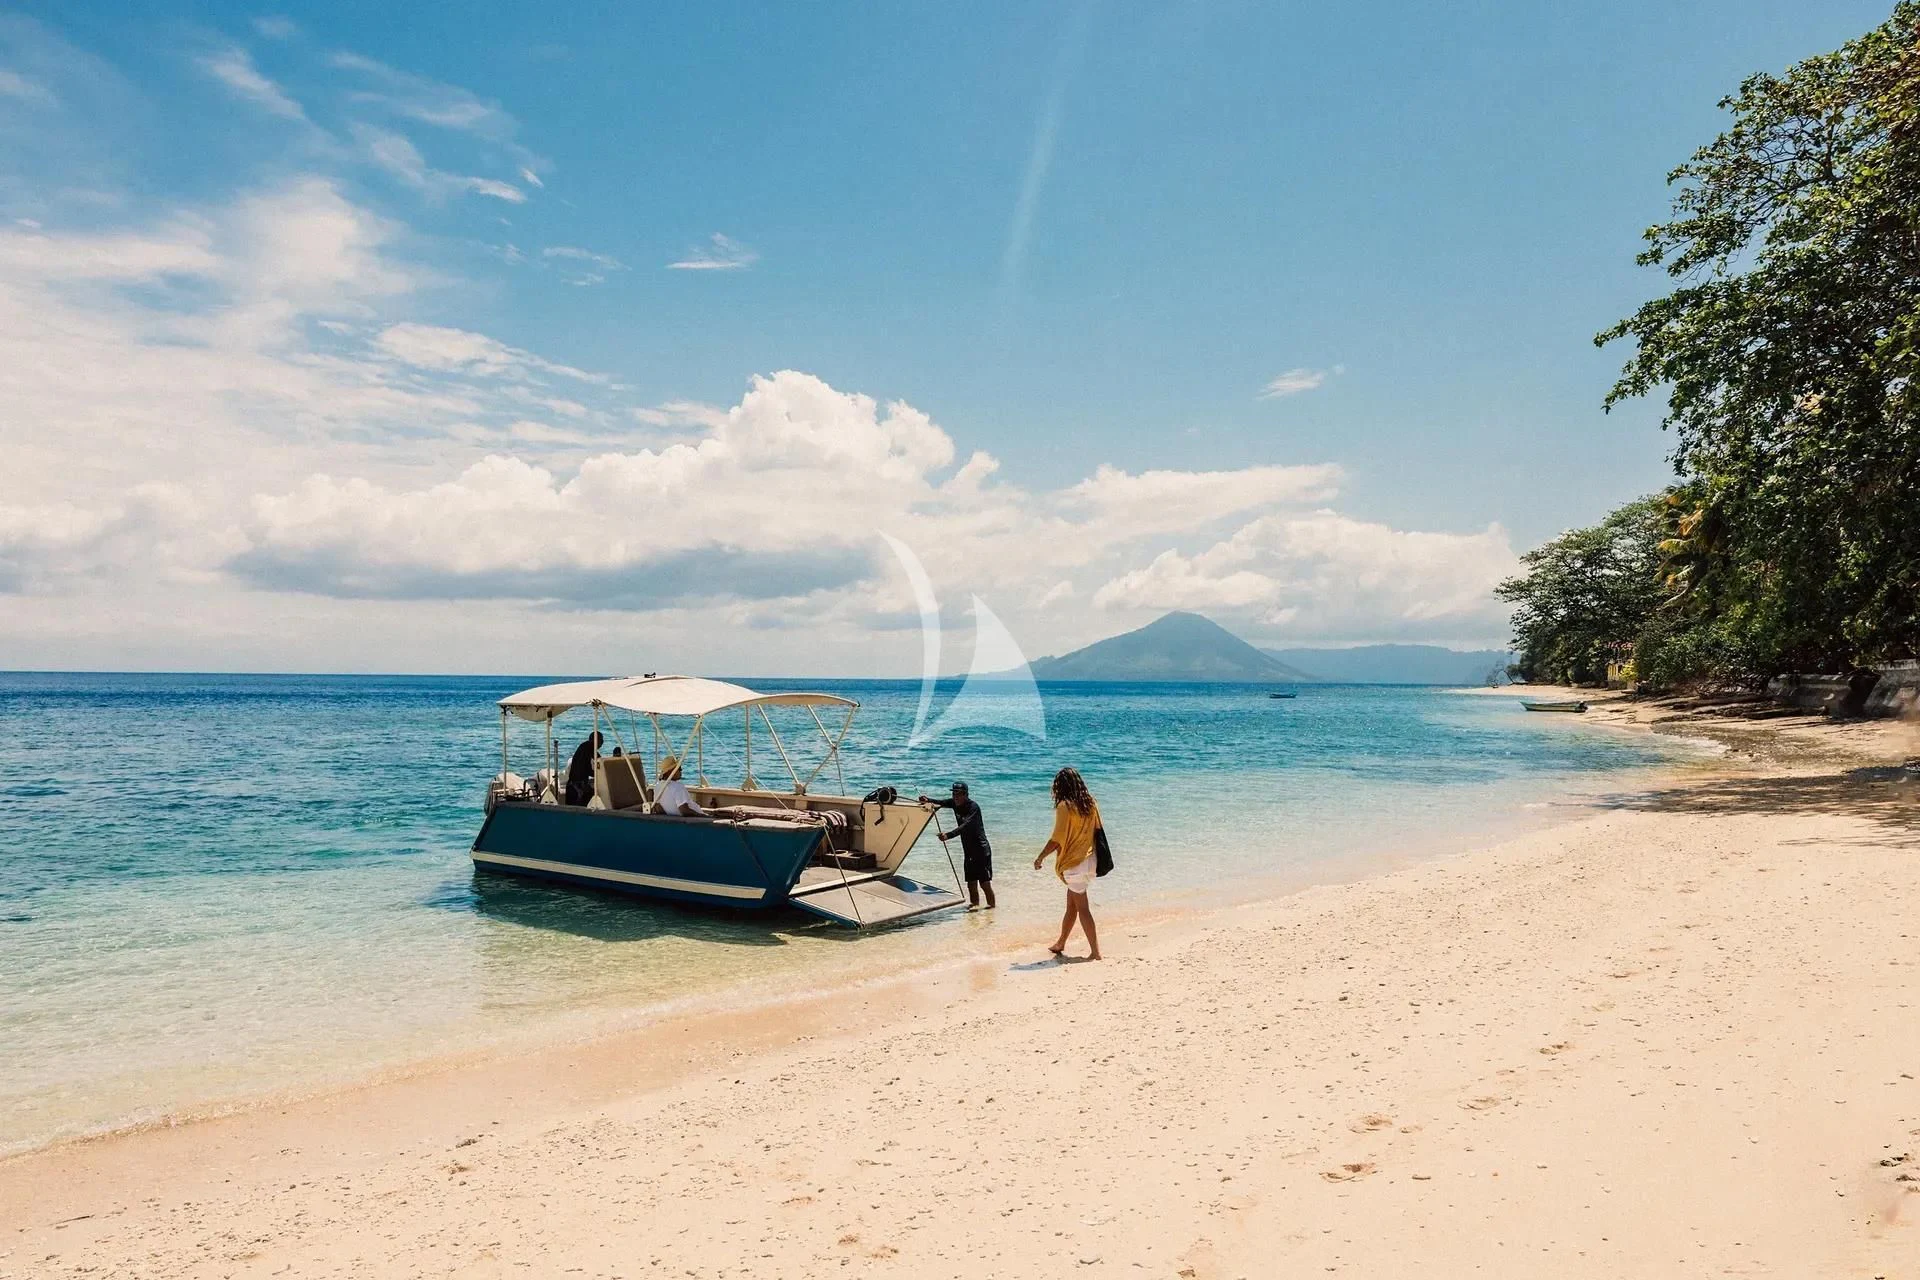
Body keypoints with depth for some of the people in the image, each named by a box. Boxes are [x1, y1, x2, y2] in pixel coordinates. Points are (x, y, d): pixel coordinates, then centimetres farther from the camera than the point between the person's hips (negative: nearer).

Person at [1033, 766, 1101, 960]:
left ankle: (1095, 951, -1)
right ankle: (1060, 944, 29)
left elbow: (1057, 839, -16)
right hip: (1088, 859, 7)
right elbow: (1097, 831, 11)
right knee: (1071, 904, 17)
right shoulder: (1090, 803, 5)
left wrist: (1040, 857, -4)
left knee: (1082, 907, 0)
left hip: (1073, 862, -7)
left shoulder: (1065, 806, -15)